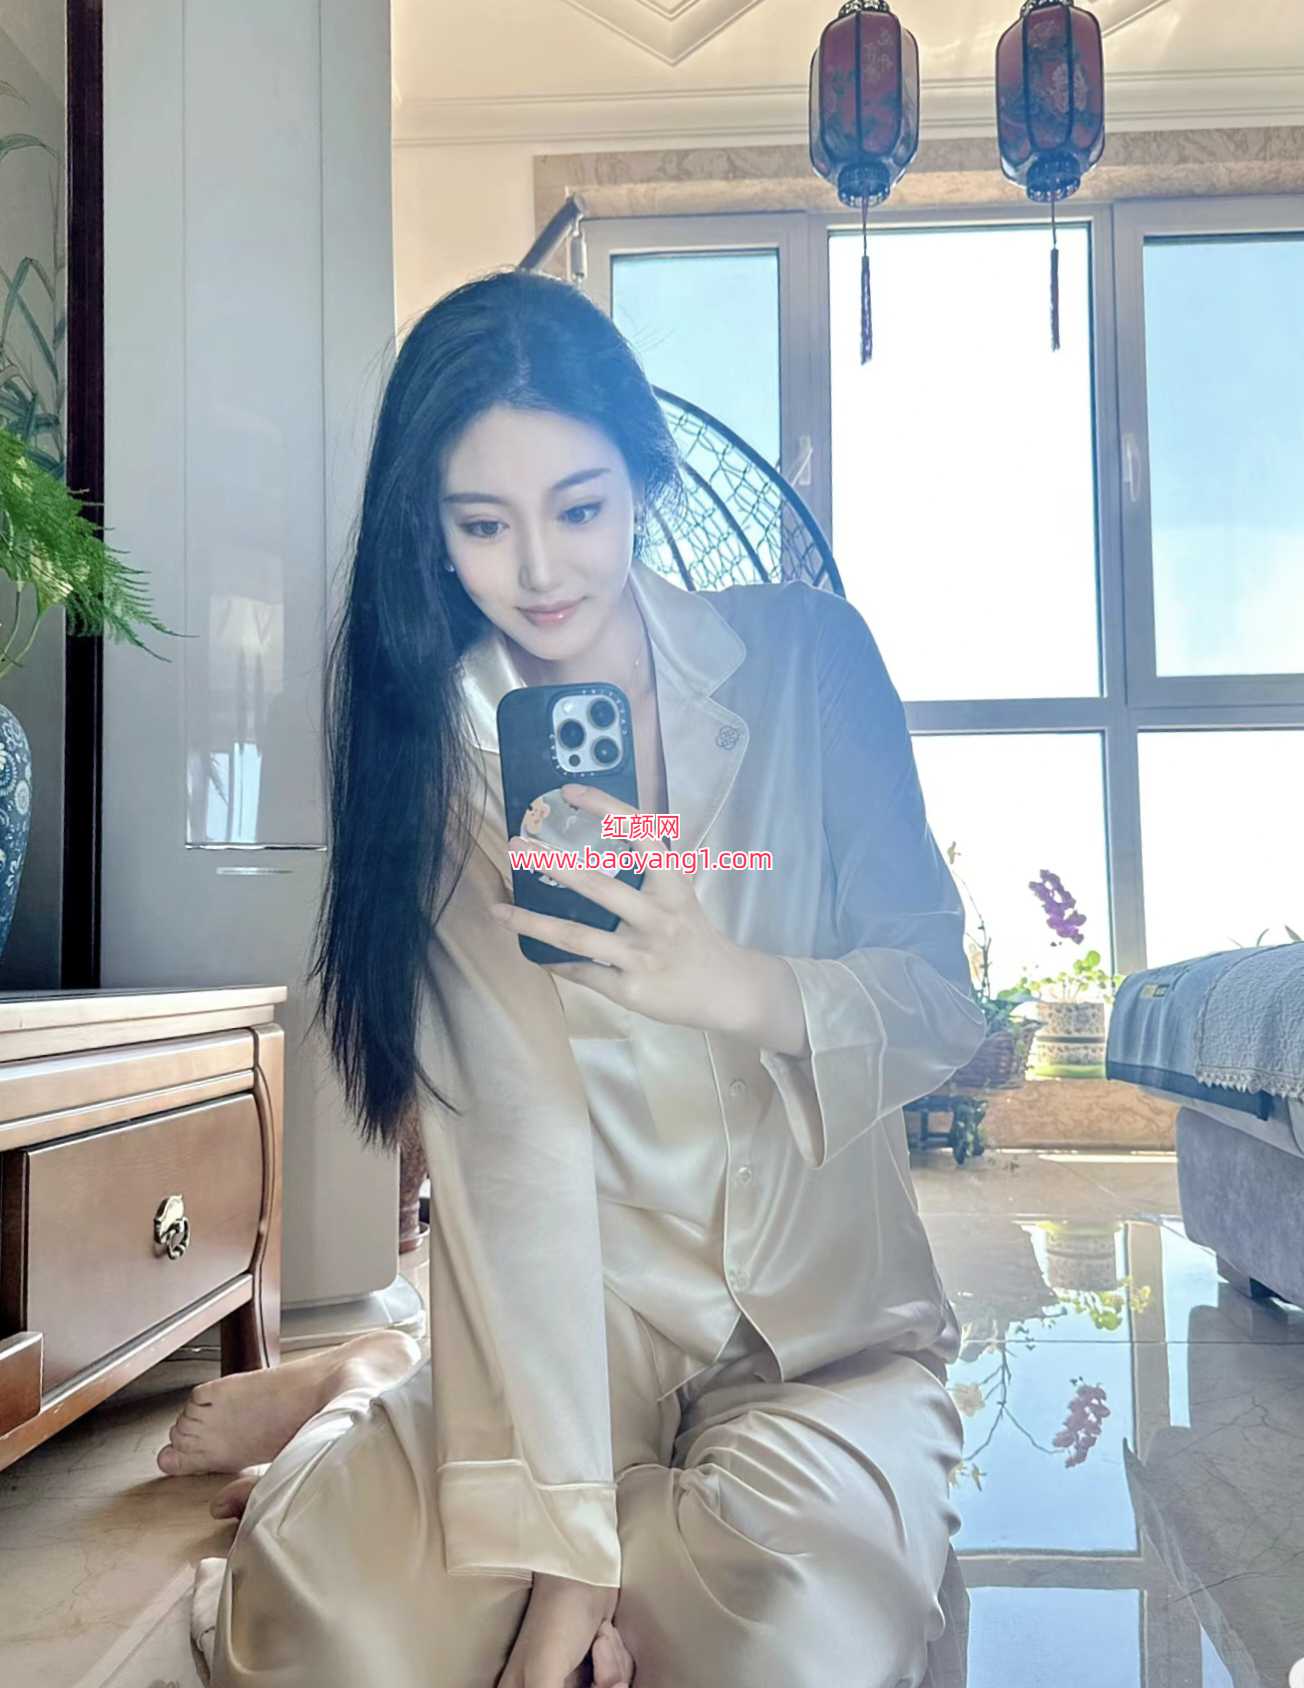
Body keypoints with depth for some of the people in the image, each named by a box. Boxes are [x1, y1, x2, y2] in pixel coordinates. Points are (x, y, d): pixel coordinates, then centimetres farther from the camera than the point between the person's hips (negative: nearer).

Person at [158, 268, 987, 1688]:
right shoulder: (424, 749, -7)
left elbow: (942, 999, -5)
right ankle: (363, 1406, 13)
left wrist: (742, 988, -27)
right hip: (574, 1319, -1)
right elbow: (503, 1139, -16)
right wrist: (563, 1539, -20)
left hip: (825, 1329, 2)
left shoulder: (806, 659, -6)